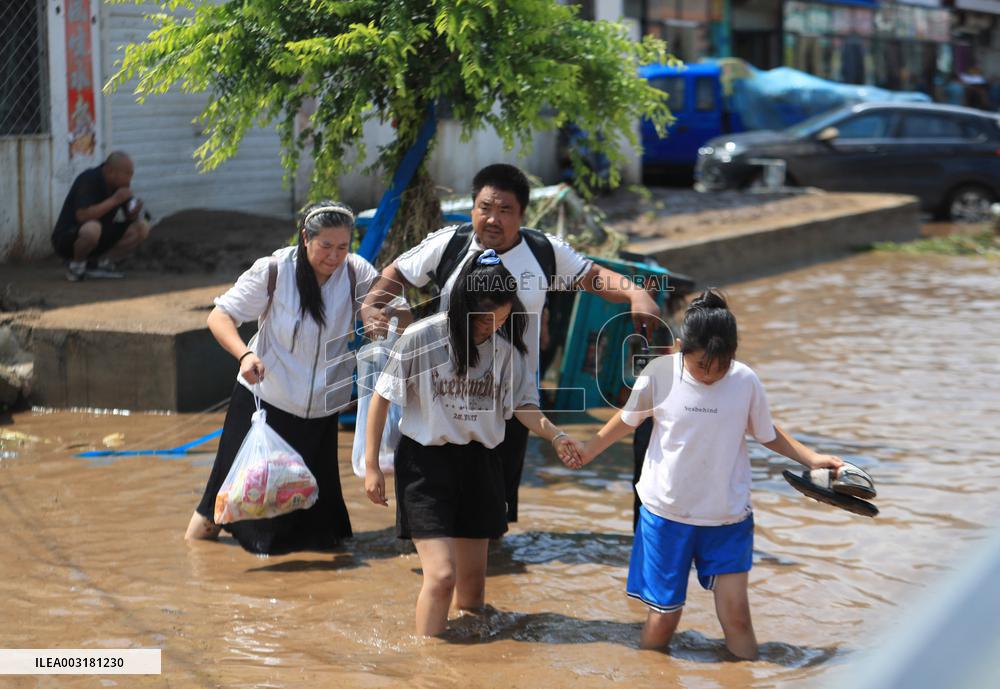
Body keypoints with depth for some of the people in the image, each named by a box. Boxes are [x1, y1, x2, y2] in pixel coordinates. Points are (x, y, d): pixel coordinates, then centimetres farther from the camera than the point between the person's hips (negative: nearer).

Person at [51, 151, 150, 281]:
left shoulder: (121, 184, -2)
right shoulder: (88, 180, -22)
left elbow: (130, 217, 5)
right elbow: (82, 216, -34)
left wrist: (135, 212, -20)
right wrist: (114, 200, -31)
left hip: (100, 238, 7)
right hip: (67, 239, -7)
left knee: (142, 228, -8)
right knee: (92, 228, -40)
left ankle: (103, 262, 3)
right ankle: (76, 264, -11)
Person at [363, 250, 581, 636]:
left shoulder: (506, 348, -3)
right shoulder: (422, 338, -13)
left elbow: (522, 405, 4)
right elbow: (382, 397, -5)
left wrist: (555, 436, -17)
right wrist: (371, 466, -4)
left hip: (478, 463, 4)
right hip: (425, 461, -4)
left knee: (473, 579, 11)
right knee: (442, 574, -15)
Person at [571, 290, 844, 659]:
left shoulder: (746, 382, -10)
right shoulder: (660, 373, -11)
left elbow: (767, 433, 8)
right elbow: (628, 419, 7)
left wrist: (810, 457, -3)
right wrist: (587, 450, 7)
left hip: (727, 517, 0)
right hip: (666, 512, 0)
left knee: (736, 617, -5)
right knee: (663, 616, 4)